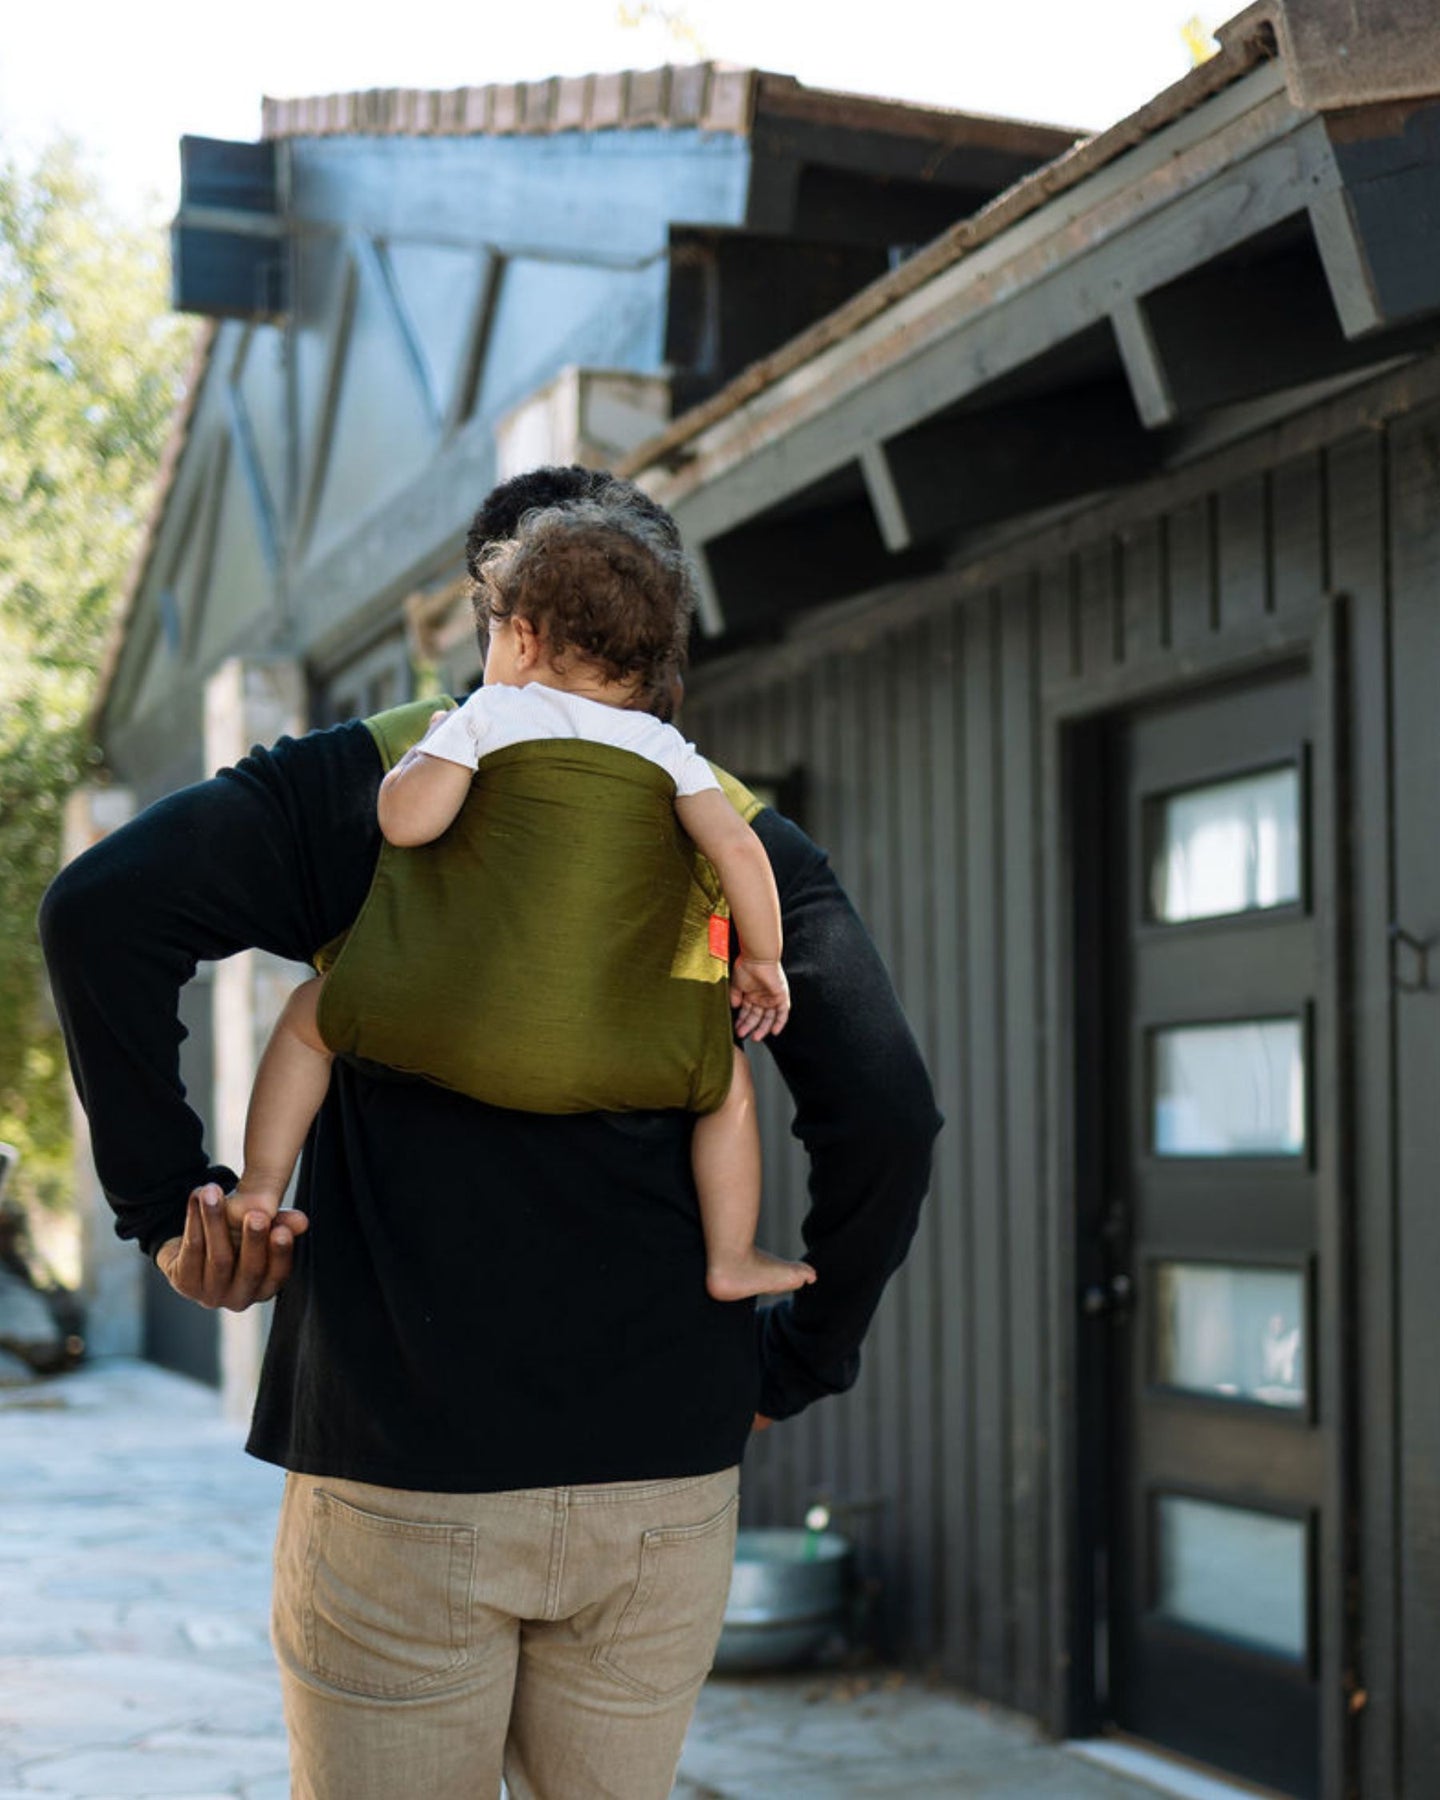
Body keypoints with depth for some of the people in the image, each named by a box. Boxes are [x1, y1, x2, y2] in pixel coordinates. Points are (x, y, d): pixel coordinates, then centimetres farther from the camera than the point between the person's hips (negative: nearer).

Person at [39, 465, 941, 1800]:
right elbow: (886, 1113, -7)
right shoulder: (738, 844, 4)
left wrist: (163, 1196, -4)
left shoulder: (362, 787, 1)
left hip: (398, 1470, -2)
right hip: (665, 1479, 2)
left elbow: (99, 910, -12)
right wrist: (800, 1360, 5)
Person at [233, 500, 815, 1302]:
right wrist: (761, 960, 13)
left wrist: (416, 757, 15)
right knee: (728, 1074, 27)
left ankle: (262, 1189, 17)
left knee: (311, 1013, 24)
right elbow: (739, 849, 0)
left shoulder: (490, 711, 5)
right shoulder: (664, 747, 11)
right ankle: (732, 1259, 23)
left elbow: (407, 820, -7)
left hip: (465, 1021, -1)